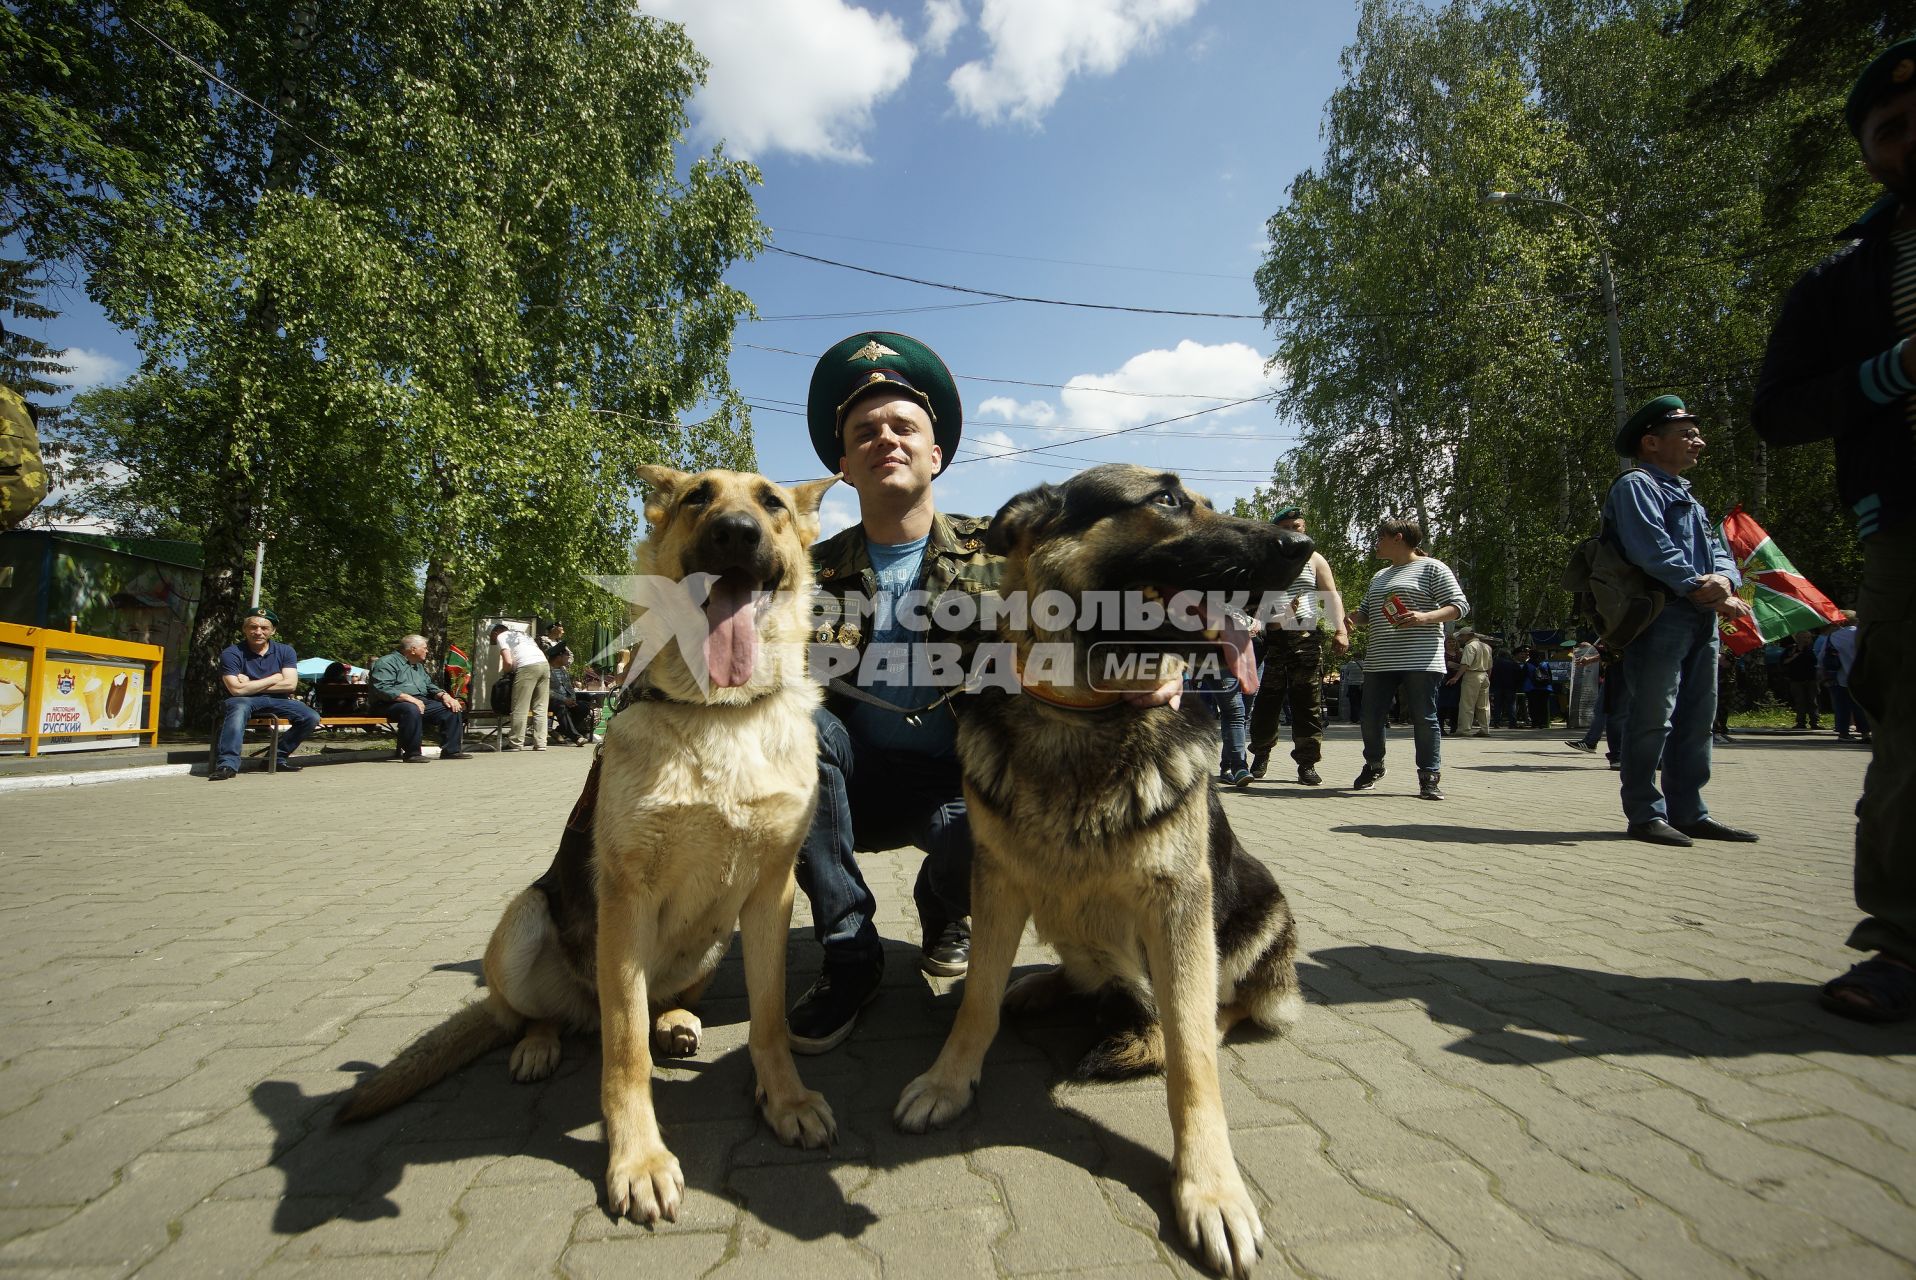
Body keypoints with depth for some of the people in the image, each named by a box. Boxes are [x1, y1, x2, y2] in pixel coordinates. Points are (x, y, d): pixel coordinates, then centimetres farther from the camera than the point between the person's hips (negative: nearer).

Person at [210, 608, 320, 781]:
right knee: (238, 707, -38)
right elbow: (237, 689, -19)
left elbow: (290, 684, -11)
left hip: (276, 700, 3)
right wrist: (274, 679, -11)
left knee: (311, 717, -18)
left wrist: (251, 685, -13)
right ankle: (227, 763, -40)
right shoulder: (231, 653, -8)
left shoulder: (285, 651, 1)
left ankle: (278, 756, -1)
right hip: (244, 701, -3)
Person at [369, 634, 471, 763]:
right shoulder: (388, 662, -3)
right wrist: (409, 698, -26)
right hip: (395, 703, -8)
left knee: (453, 710, -6)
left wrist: (444, 695, 3)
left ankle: (450, 750, -5)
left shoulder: (419, 666, 26)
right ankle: (412, 753, -32)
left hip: (422, 701, 9)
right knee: (412, 709, -41)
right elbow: (382, 688, -17)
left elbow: (429, 685, 26)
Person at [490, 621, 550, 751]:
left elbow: (508, 662, -2)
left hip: (527, 667, -7)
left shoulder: (501, 637, 11)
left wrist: (504, 675, 18)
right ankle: (540, 743, 6)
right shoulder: (522, 634, 33)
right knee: (540, 707, 9)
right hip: (545, 664, 7)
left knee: (520, 709, 1)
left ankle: (515, 743, 4)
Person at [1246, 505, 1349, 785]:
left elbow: (1332, 596, 5)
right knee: (1266, 701, 2)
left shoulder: (1313, 559, 12)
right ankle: (1261, 754, 18)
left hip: (1307, 639, 0)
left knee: (1308, 703, -1)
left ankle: (1307, 763, 4)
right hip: (1271, 639, 0)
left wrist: (1340, 629, -9)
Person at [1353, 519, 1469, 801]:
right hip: (1379, 660, 6)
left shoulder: (1431, 567, 1)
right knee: (1371, 717, 5)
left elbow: (1459, 606, -5)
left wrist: (1424, 617, -20)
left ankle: (1430, 777, 5)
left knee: (1424, 719, -4)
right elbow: (1365, 613, 27)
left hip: (1420, 659, -6)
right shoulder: (1379, 576, 23)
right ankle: (1373, 766, 24)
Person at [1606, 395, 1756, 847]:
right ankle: (1645, 814, -4)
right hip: (1659, 616, -9)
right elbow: (1653, 550, -15)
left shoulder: (1686, 497, 27)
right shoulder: (1636, 485, -2)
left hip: (1701, 619, 9)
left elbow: (1715, 550, 17)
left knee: (1696, 720, 10)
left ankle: (1688, 812, 16)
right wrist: (1702, 591, -14)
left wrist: (1724, 580, -5)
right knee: (1652, 717, -9)